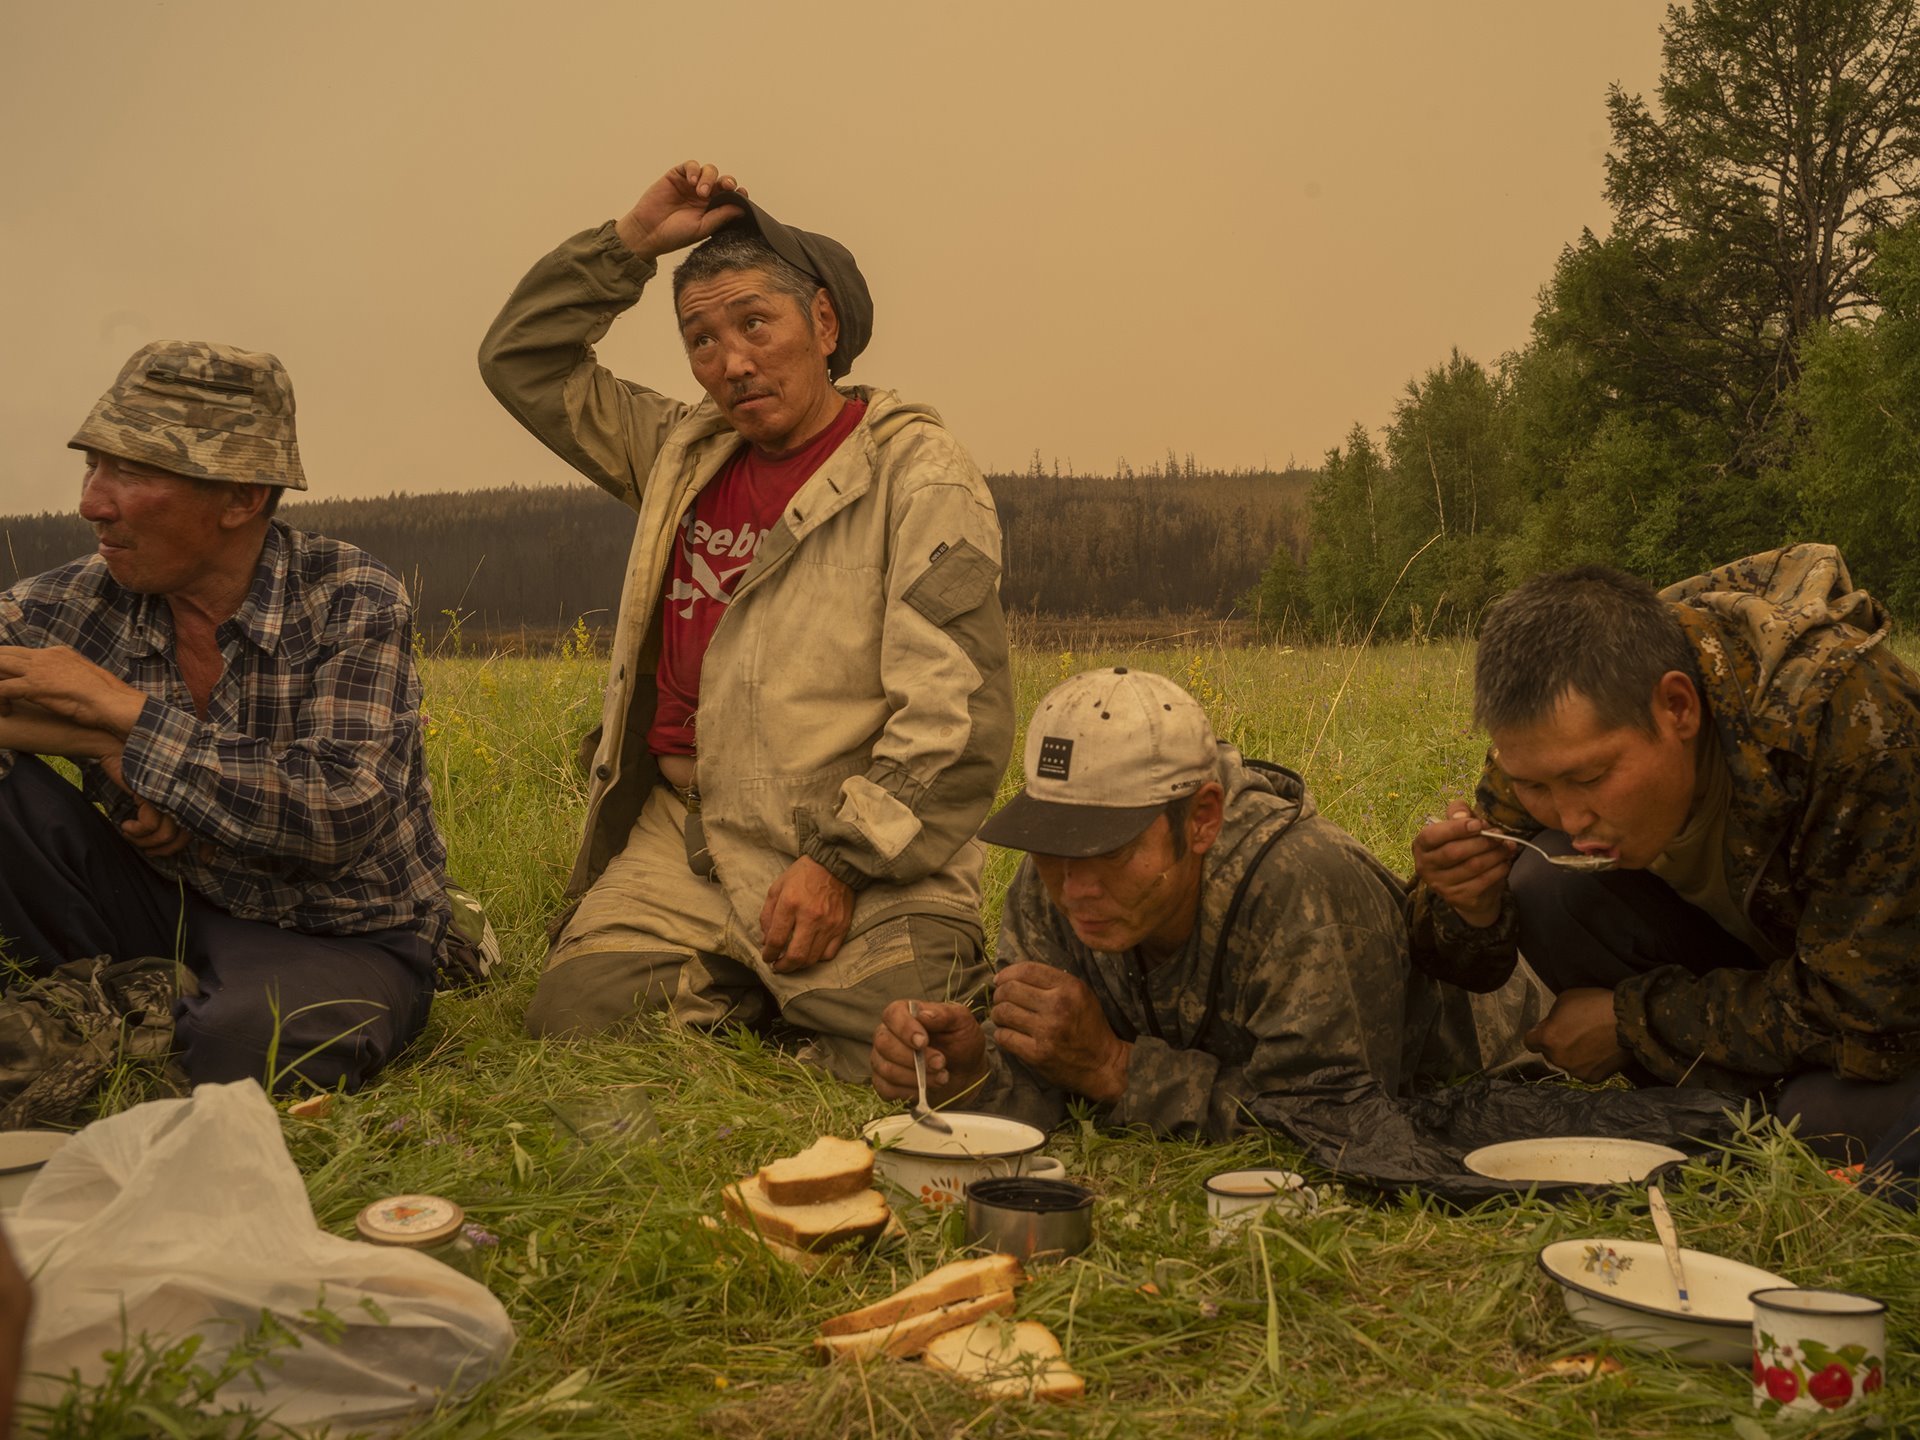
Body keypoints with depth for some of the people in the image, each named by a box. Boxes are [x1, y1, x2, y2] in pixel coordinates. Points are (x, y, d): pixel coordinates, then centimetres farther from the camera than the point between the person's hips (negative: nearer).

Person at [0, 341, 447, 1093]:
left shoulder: (352, 601, -15)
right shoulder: (81, 602, -4)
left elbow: (342, 814, -26)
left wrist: (128, 714, -24)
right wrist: (105, 746, -21)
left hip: (341, 943, -4)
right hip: (170, 912, 4)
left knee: (241, 1040, -37)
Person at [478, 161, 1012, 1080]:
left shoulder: (917, 472, -3)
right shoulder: (684, 457, 16)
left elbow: (955, 714, -11)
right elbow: (521, 361, 23)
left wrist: (842, 861, -18)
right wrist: (632, 240, 11)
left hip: (870, 852, -5)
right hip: (689, 836, 5)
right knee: (570, 1019, -15)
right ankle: (741, 996, 12)